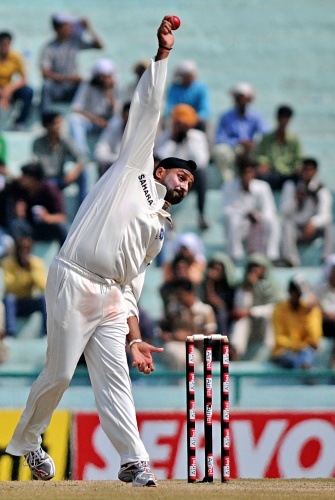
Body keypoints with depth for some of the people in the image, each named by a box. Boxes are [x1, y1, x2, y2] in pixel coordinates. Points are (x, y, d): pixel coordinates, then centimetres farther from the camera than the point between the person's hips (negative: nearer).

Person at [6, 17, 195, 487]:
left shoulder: (157, 229, 27)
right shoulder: (134, 169, 11)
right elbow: (147, 107, 6)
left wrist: (135, 337, 14)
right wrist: (162, 54, 1)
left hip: (111, 299, 6)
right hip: (74, 284, -6)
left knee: (114, 378, -4)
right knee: (60, 372, -4)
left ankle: (134, 461, -13)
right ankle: (26, 440, 16)